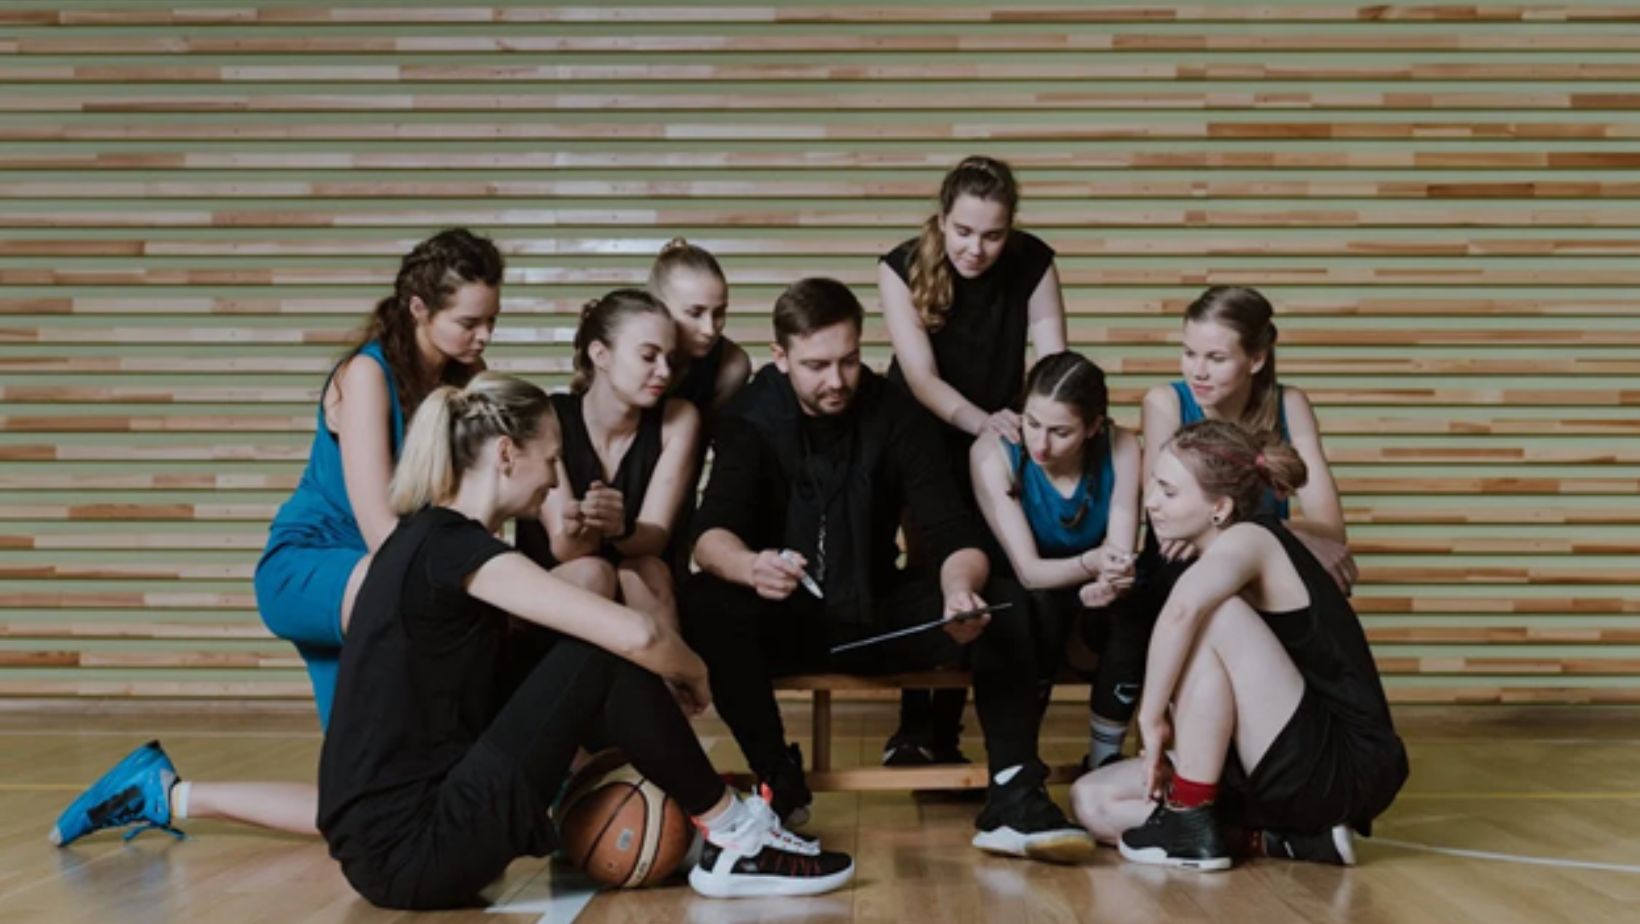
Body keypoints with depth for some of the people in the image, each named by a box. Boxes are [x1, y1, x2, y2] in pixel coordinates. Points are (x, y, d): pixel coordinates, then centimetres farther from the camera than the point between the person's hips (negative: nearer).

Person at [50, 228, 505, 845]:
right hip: (304, 571, -7)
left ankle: (166, 797, 15)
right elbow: (378, 524, -25)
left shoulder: (464, 381, 2)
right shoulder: (367, 372, -17)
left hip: (362, 587, 7)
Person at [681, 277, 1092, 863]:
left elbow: (953, 533, -13)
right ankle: (778, 781, -20)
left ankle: (1013, 799, -24)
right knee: (706, 602, -33)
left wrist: (960, 588, -38)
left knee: (1005, 605, -23)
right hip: (786, 619, -1)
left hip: (878, 617, 2)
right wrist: (750, 566, -48)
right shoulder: (751, 419, -8)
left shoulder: (896, 416, -5)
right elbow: (711, 534, -23)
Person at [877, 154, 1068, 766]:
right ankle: (913, 726, 3)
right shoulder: (902, 268, -21)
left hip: (999, 438, 2)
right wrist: (981, 419, -48)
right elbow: (921, 377, -29)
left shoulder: (1033, 263, -17)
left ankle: (945, 732, 11)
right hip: (921, 436, -1)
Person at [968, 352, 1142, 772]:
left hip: (1088, 595, 2)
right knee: (1037, 612, -36)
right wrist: (1090, 563, -48)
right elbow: (1028, 570, -28)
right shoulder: (993, 451, -25)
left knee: (1133, 619, -31)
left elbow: (1120, 558, -22)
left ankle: (1104, 763, -13)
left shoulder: (1120, 449, -19)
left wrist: (1109, 581, -47)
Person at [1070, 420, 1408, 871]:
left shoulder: (1250, 539, -16)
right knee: (1093, 802, 4)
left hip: (1348, 769, -9)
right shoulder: (1208, 560, 11)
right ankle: (1287, 838, 0)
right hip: (1291, 771, 9)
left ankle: (1190, 823, -15)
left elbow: (1182, 609, -38)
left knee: (1212, 616, -25)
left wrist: (1152, 716, -28)